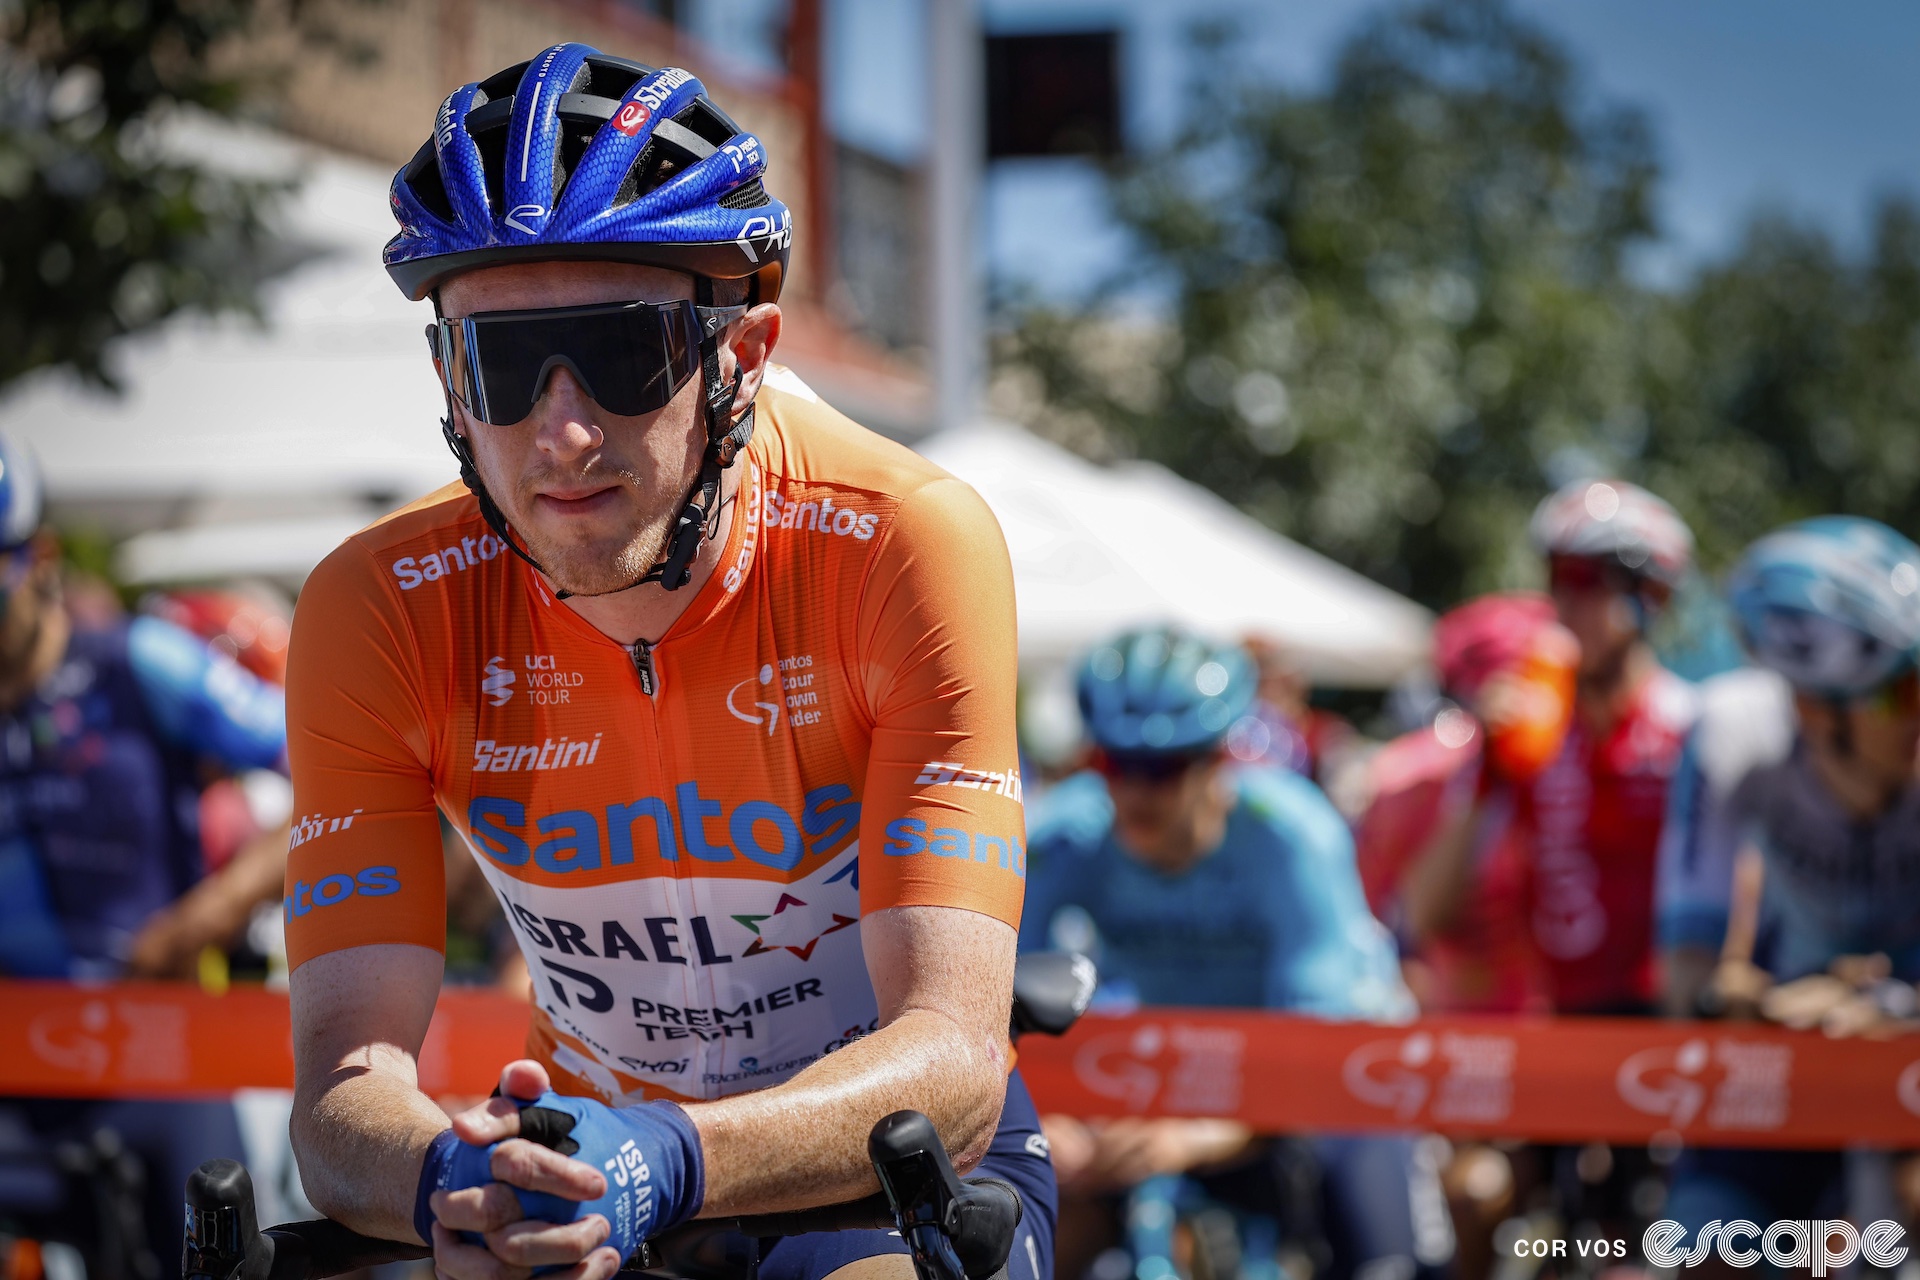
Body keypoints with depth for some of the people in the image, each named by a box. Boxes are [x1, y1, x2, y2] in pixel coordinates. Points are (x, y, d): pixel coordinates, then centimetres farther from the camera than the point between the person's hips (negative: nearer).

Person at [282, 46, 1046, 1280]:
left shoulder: (907, 544, -22)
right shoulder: (380, 612, -16)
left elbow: (951, 1058, -28)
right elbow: (345, 1089, -21)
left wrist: (669, 1162, -45)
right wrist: (452, 1179, -43)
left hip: (898, 1169, -3)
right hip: (588, 1140, 3)